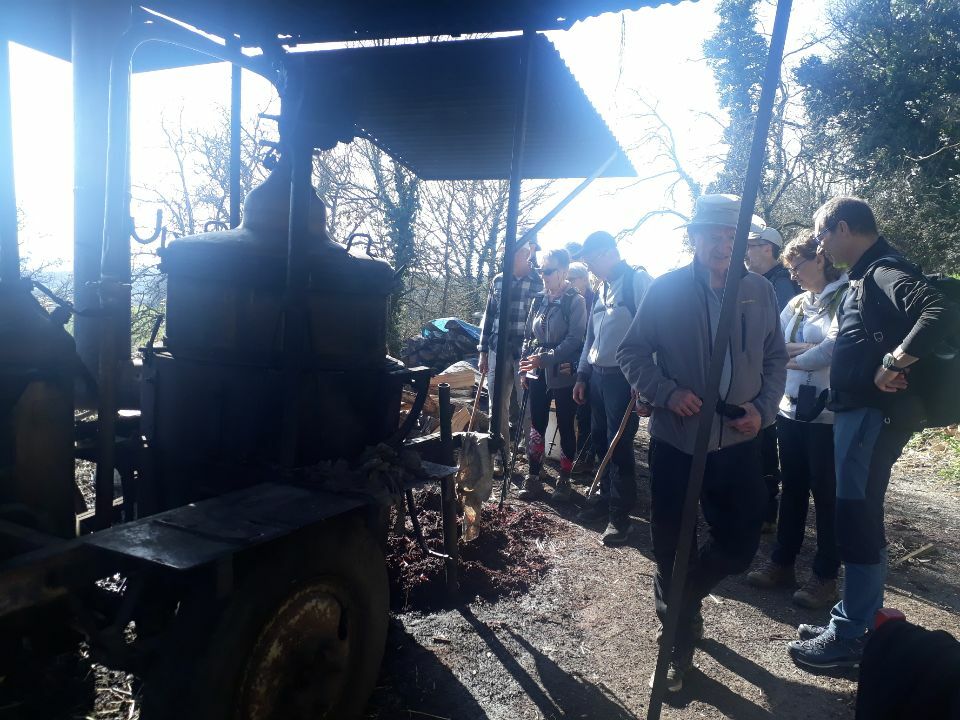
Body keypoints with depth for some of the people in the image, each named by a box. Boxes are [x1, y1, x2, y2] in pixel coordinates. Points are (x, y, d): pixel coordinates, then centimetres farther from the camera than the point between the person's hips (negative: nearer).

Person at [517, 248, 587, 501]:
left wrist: (545, 358, -22)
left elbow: (574, 340, -16)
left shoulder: (575, 301, -8)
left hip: (563, 375, -5)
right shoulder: (539, 300, 9)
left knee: (565, 426, 6)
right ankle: (533, 477, 17)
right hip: (538, 373, 5)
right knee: (537, 424, 8)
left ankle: (564, 479, 19)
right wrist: (525, 368, 10)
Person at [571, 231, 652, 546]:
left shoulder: (638, 280, -10)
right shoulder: (603, 288, 17)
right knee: (600, 441, 13)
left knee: (619, 446, -3)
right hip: (598, 376, 8)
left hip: (623, 378, -8)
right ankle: (607, 499, 28)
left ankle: (620, 515, 8)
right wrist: (582, 376, 19)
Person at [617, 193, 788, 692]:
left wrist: (763, 408, -3)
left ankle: (677, 594, 38)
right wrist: (668, 393, -16)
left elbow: (775, 359, 12)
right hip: (676, 440, -2)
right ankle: (681, 644, 30)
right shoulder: (666, 289, -4)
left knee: (739, 546, 7)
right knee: (672, 547, 7)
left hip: (738, 442, 3)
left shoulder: (761, 292, 4)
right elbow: (632, 353, -2)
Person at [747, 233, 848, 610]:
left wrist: (792, 359, -5)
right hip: (791, 408, 6)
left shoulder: (847, 298, -8)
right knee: (792, 489, 15)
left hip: (827, 412, -6)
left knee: (826, 493, 5)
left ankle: (825, 576, 18)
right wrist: (808, 349, -14)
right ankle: (782, 563, 27)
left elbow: (835, 349, -19)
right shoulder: (796, 303, 12)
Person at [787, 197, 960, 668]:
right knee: (858, 520, 16)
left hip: (874, 413, -10)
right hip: (858, 412, 10)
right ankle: (852, 621, 28)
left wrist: (894, 364, -26)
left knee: (857, 523, -3)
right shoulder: (866, 275, 17)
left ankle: (849, 639, 8)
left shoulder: (886, 271, -14)